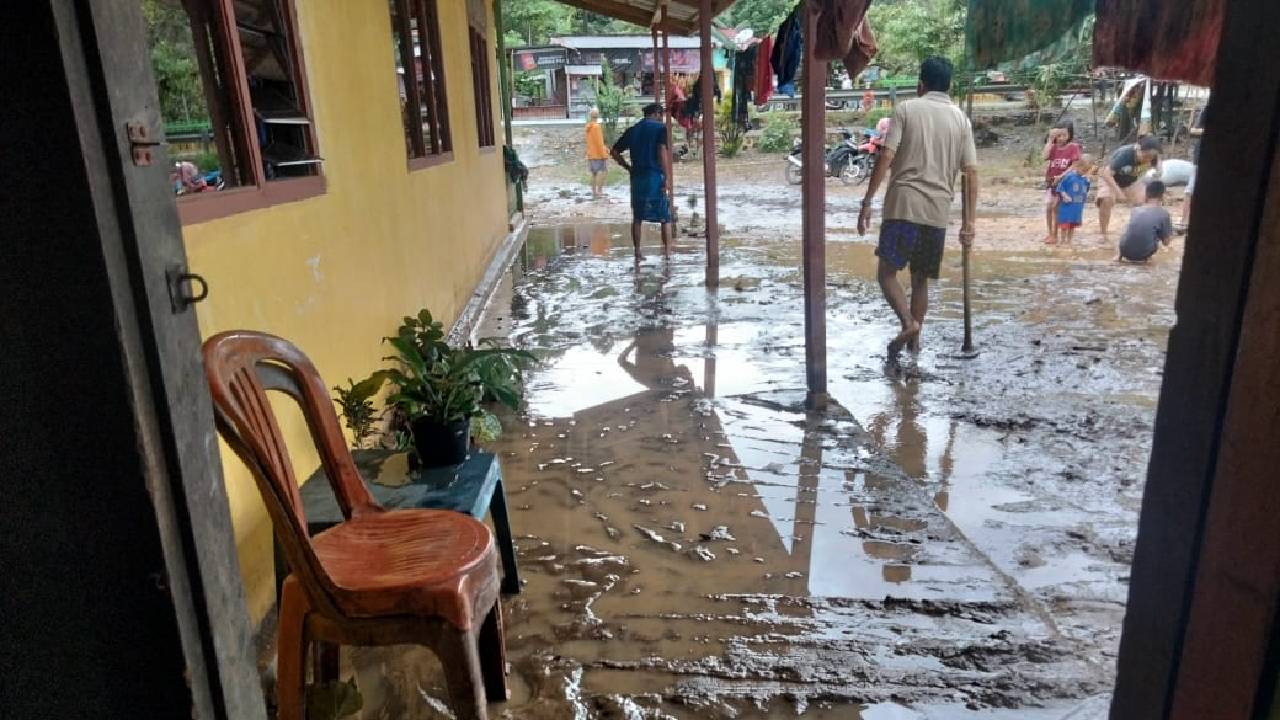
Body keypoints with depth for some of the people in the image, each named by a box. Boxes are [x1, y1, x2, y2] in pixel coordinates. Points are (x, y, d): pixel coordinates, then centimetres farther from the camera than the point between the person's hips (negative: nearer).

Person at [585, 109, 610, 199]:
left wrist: (604, 148, 18)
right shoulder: (596, 126, -16)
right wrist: (604, 155, -14)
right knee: (603, 172, -6)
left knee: (594, 173, 11)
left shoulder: (588, 127, 10)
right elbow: (599, 142, -17)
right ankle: (599, 192, -11)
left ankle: (594, 192, 13)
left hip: (591, 154, 8)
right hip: (598, 154, -8)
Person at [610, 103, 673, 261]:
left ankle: (637, 253, 12)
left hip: (637, 177, 4)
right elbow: (662, 151, -14)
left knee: (637, 217, 11)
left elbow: (614, 152, 12)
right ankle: (668, 252, 0)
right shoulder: (660, 128, -1)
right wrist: (666, 177, -14)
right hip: (655, 176, -4)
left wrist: (628, 167, 15)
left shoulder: (632, 130, 13)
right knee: (665, 217, 4)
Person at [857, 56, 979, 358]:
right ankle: (914, 341, 17)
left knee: (887, 271, 2)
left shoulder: (906, 109, 2)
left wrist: (867, 202, -6)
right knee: (920, 278, 13)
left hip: (903, 205, -4)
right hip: (938, 210, 4)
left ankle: (909, 323, -18)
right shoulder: (961, 119, 11)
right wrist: (969, 222, 8)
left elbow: (886, 158, -9)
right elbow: (971, 173, 6)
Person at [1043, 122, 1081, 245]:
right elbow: (1045, 157, -16)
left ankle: (1055, 235, 0)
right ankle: (1050, 233, 16)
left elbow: (1075, 165, -12)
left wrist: (1062, 176, -21)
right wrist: (1050, 140, -13)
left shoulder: (1073, 147, -7)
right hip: (1050, 181, 5)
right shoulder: (1053, 147, 5)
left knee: (1056, 207, -8)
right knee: (1048, 207, 4)